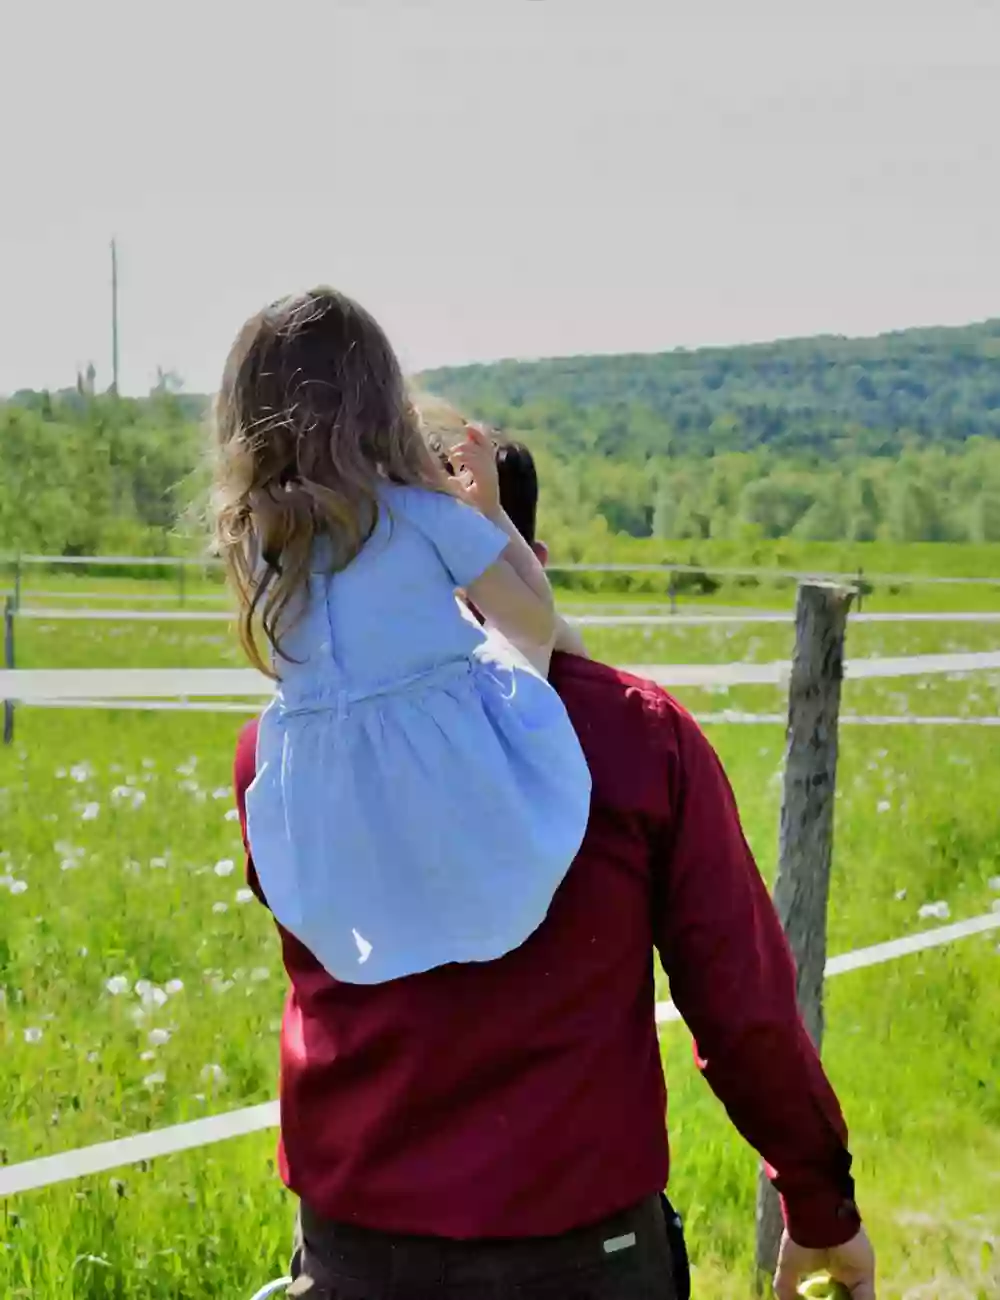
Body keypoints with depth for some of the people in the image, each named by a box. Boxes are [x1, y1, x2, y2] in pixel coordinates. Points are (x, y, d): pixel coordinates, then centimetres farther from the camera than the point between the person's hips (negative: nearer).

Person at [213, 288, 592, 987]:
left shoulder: (254, 534, 1)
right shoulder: (428, 514, -10)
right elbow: (536, 621, 1)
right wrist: (490, 510, 12)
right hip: (456, 792, -4)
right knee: (524, 637, 22)